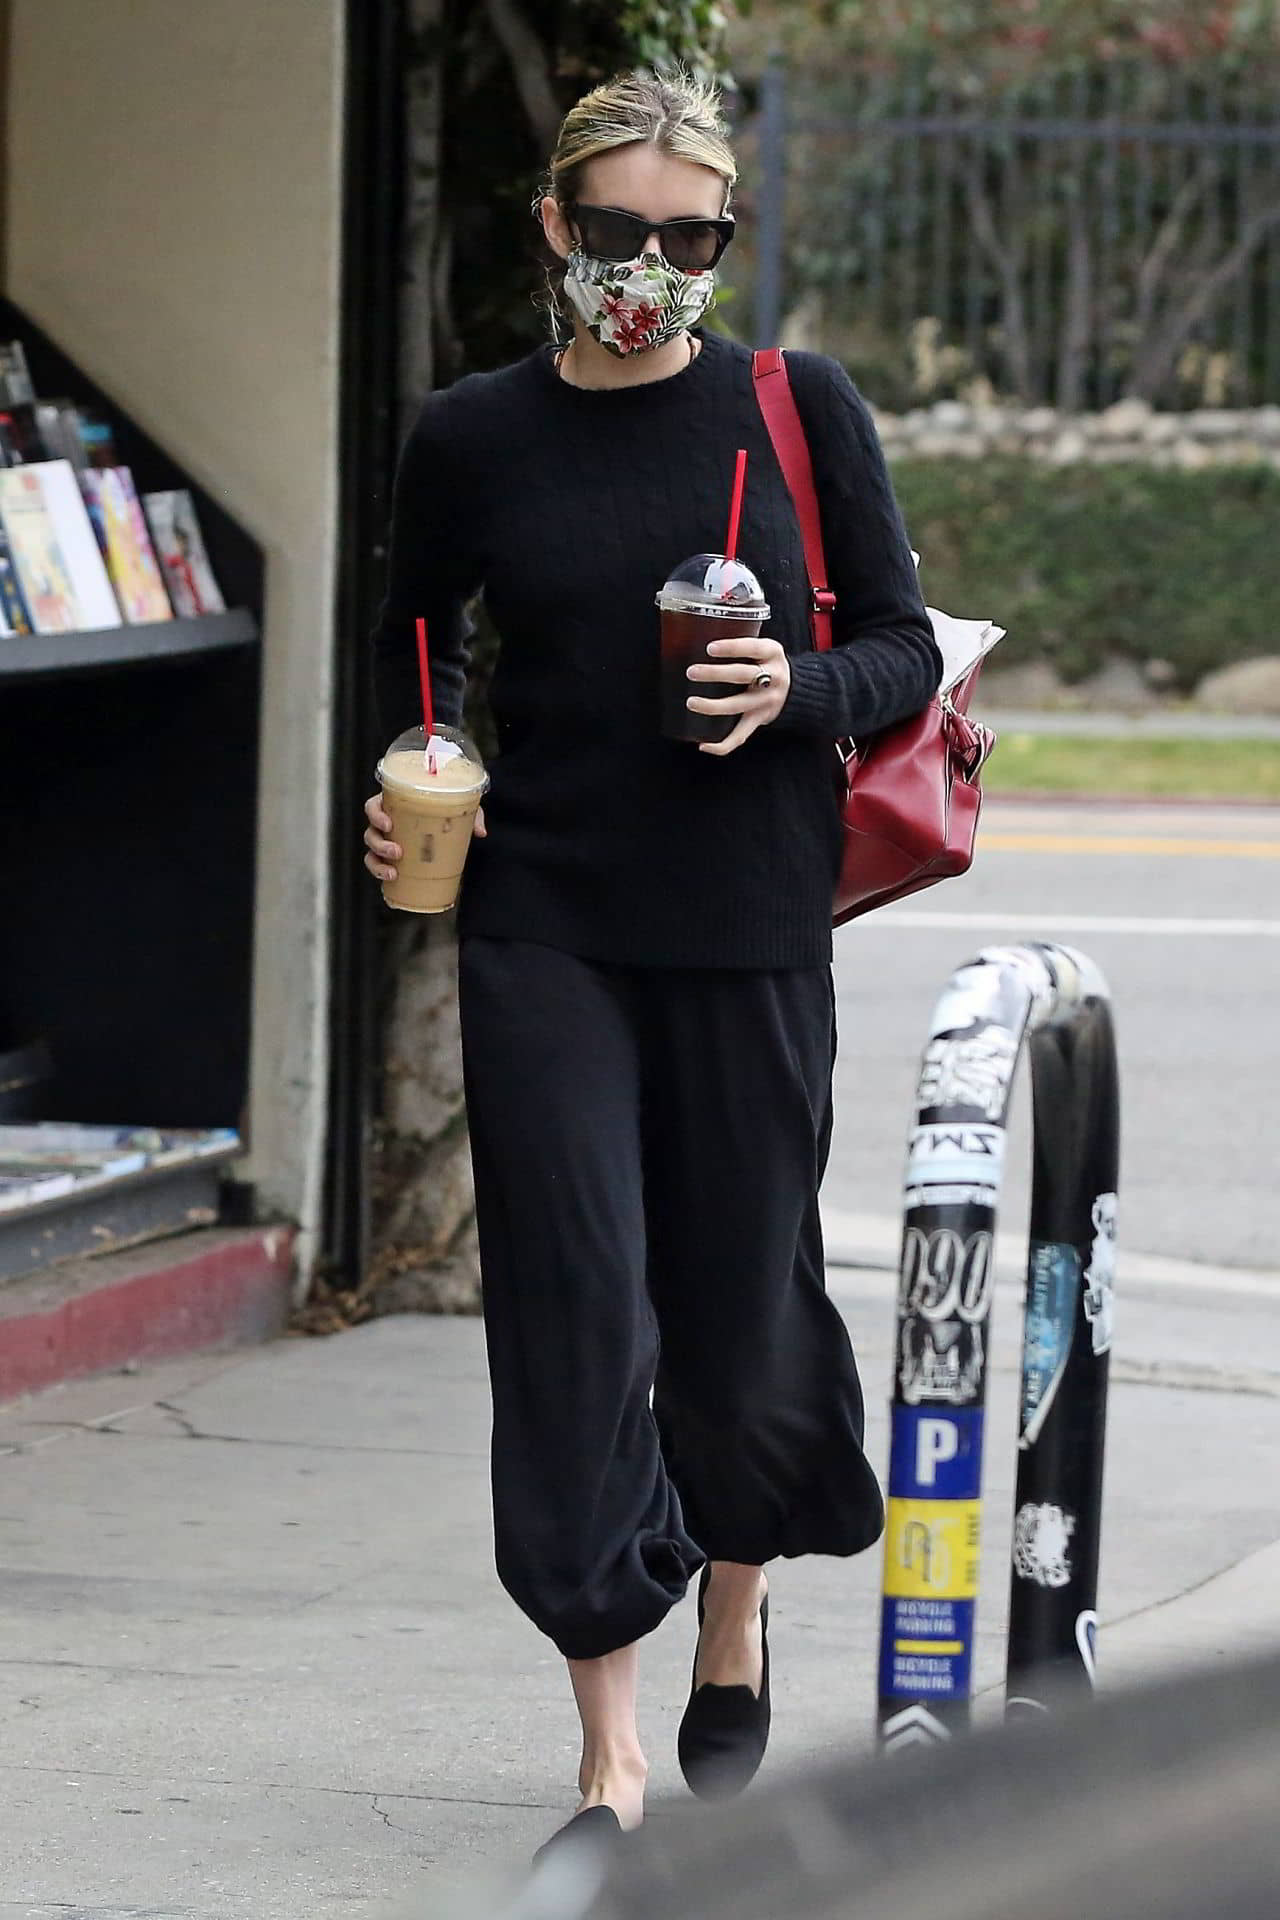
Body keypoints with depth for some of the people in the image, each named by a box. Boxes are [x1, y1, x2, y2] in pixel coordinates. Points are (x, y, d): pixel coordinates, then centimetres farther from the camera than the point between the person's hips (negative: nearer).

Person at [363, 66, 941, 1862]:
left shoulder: (800, 411, 0)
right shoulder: (473, 436, 4)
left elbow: (905, 649, 4)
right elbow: (415, 636, 19)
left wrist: (796, 689, -16)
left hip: (748, 924, 0)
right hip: (542, 929, 0)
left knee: (741, 1304, 7)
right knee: (572, 1310, -8)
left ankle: (736, 1616, 38)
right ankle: (609, 1748, -3)